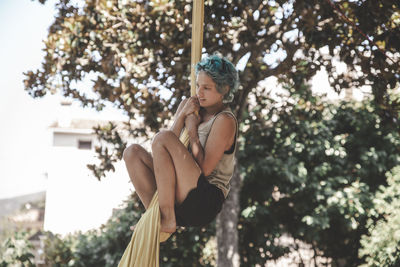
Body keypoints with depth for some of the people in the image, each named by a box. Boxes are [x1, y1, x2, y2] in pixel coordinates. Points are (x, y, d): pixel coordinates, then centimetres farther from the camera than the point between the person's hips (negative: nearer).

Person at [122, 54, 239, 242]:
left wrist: (192, 129, -7)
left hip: (206, 201, -8)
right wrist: (182, 115, -4)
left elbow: (204, 169, -16)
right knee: (132, 152, -2)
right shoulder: (190, 107, 15)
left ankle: (167, 219, -22)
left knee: (162, 138, -23)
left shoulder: (224, 120, -7)